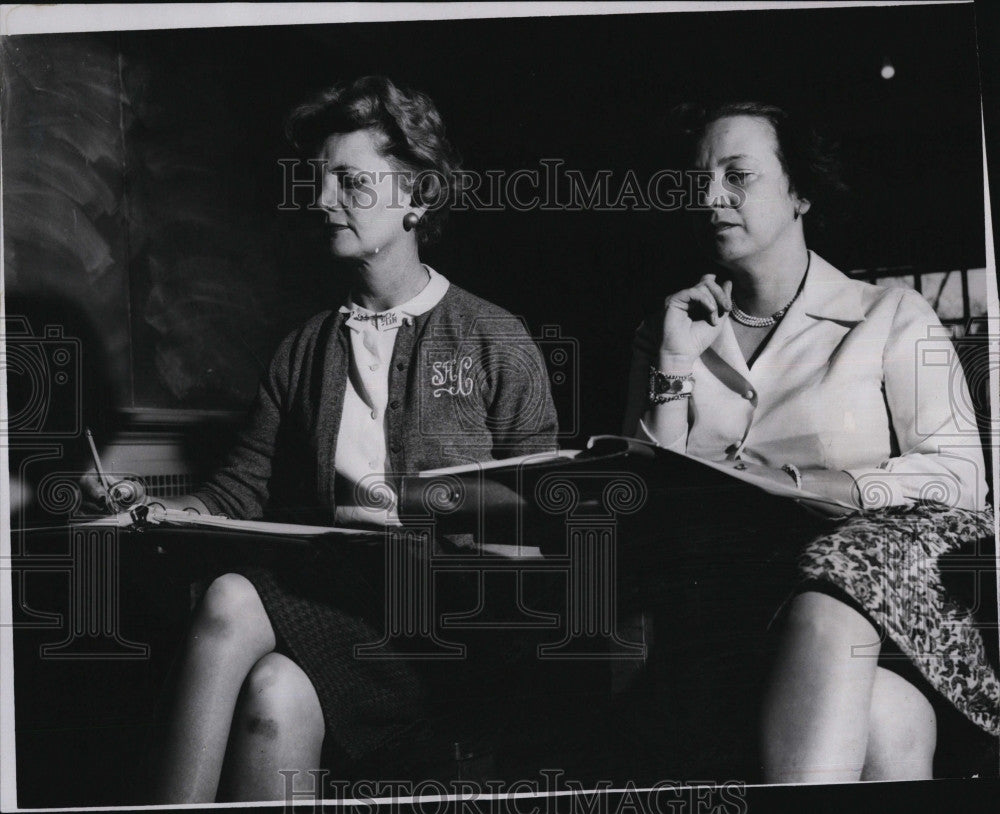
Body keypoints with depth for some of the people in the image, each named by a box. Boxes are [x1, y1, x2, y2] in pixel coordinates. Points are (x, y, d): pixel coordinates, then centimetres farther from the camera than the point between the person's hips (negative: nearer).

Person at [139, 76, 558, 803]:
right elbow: (243, 490, 13)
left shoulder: (496, 342, 6)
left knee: (280, 696, -30)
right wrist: (158, 511, -6)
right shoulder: (306, 349, 17)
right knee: (230, 598, -31)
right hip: (326, 587, 3)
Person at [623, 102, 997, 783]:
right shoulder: (670, 335, 20)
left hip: (869, 554, 0)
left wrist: (791, 484, -13)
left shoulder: (891, 315, 12)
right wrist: (674, 366, 2)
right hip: (730, 587, 0)